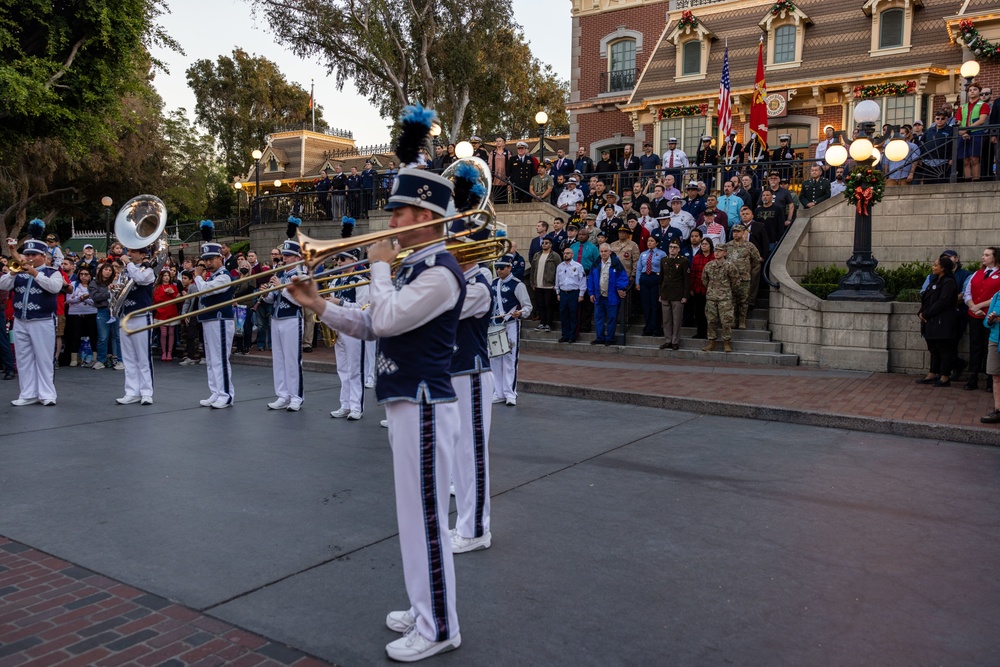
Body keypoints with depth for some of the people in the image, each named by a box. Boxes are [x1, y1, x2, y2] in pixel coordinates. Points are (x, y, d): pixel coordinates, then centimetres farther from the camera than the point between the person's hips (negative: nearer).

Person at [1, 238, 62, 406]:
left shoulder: (52, 272, 0)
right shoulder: (19, 272, 12)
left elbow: (55, 287, -20)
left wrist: (34, 273, -23)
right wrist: (14, 271, -14)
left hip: (43, 322, -5)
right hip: (20, 323, 5)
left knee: (44, 359, -1)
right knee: (24, 360, 8)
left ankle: (46, 394, 4)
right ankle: (28, 394, 14)